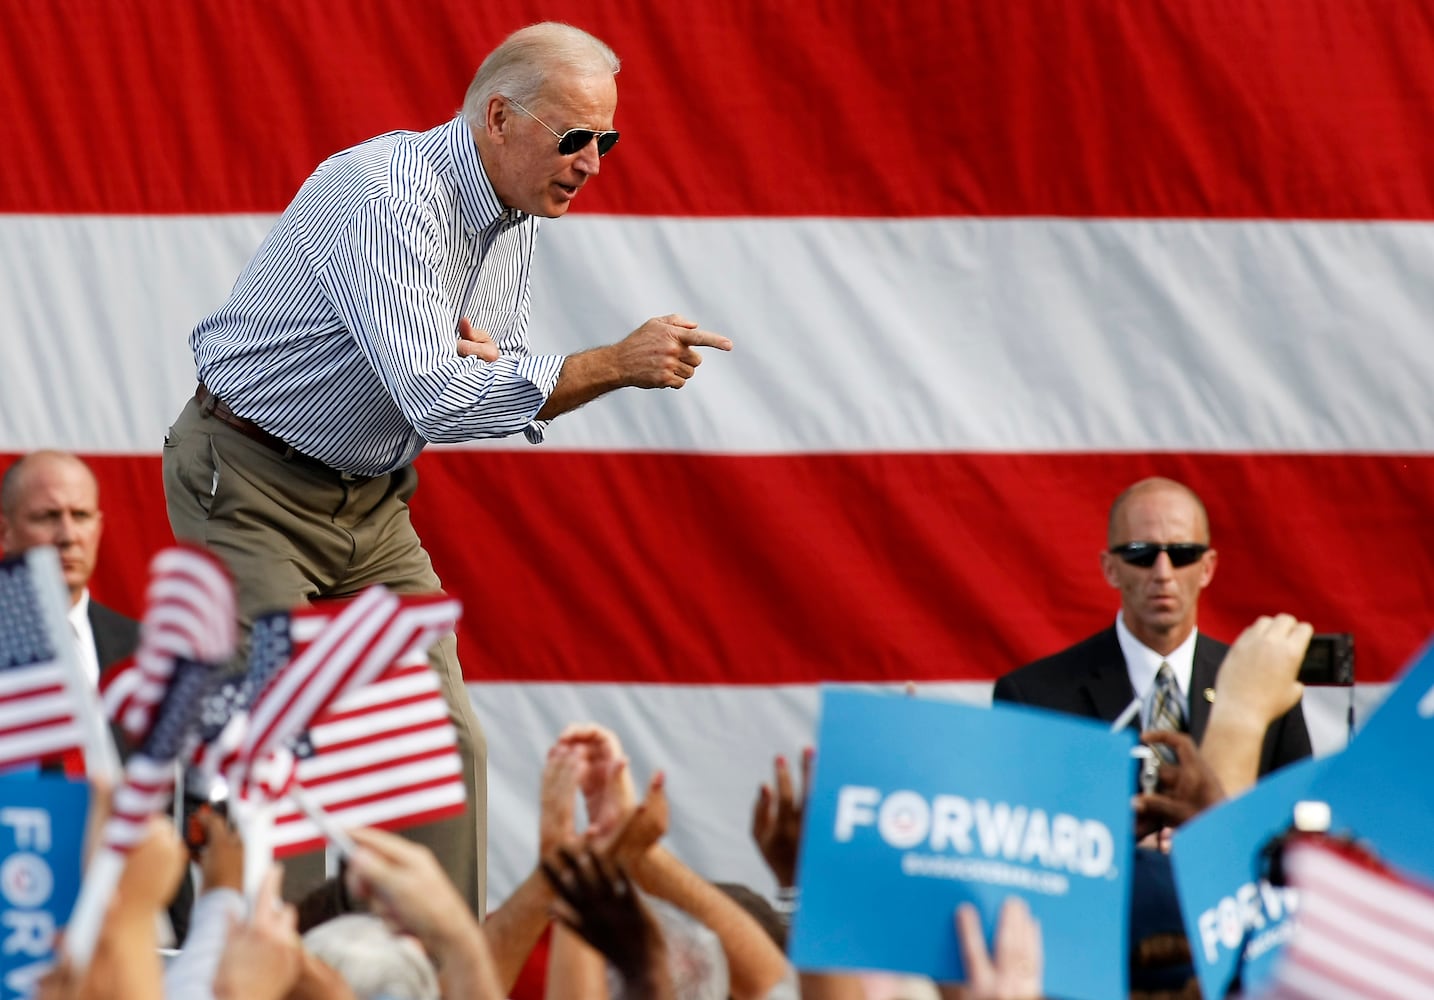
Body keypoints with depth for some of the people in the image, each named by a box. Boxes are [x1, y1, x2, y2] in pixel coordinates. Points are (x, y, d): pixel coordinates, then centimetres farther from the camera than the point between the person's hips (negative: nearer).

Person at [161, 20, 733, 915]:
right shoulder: (385, 195, -26)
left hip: (372, 497, 8)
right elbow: (434, 398, -35)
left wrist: (485, 360, -15)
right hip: (251, 487, -8)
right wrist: (613, 366, -39)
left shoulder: (518, 217, 2)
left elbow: (510, 392, 11)